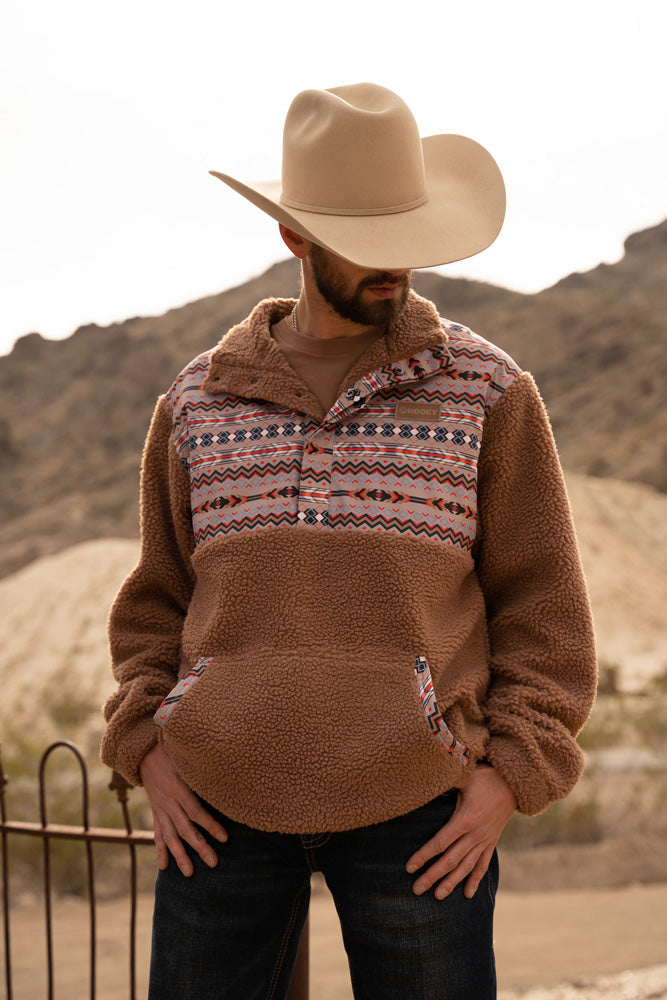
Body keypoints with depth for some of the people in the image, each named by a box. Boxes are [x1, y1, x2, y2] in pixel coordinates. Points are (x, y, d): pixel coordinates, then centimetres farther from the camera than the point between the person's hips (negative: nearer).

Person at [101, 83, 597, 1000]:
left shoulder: (489, 392, 3)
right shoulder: (198, 405, 9)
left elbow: (544, 604, 3)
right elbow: (156, 605, 15)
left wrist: (508, 779, -6)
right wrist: (149, 756, 2)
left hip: (416, 813, -1)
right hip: (224, 808, 2)